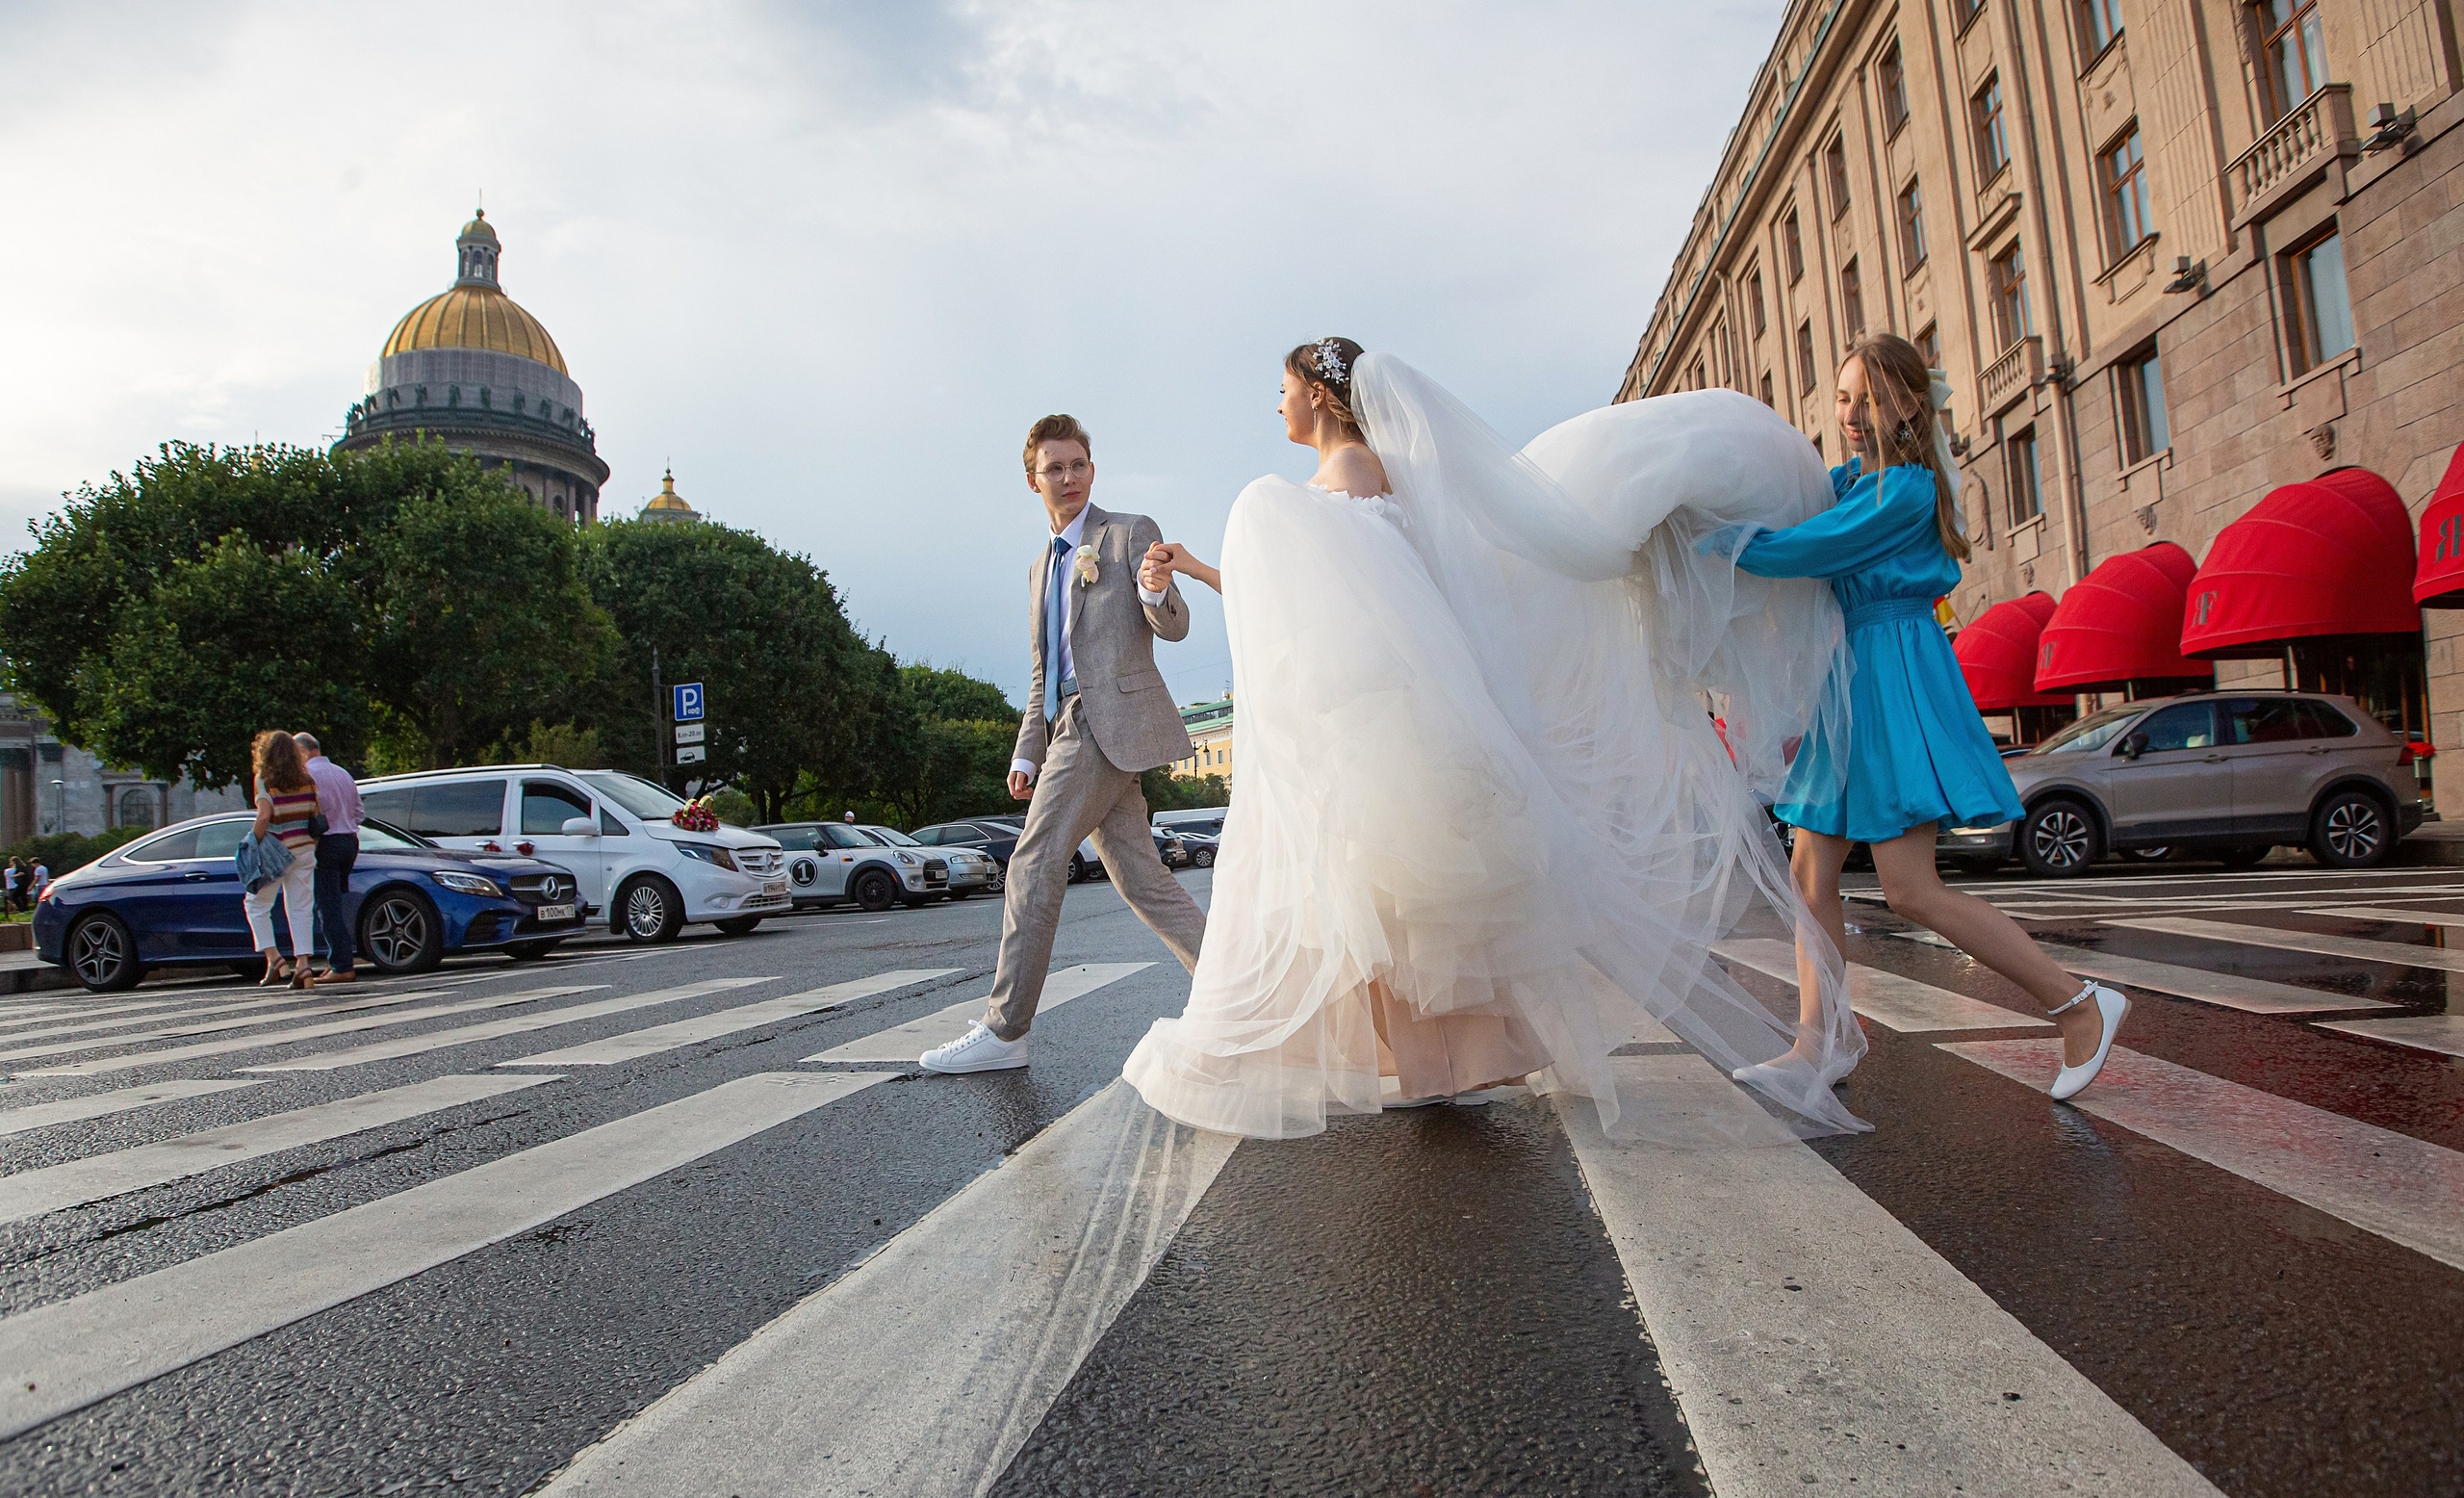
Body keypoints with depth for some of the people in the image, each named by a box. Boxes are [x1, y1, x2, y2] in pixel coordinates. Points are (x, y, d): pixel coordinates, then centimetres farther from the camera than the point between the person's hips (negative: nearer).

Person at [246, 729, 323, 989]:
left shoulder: (265, 780, -8)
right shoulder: (307, 780, 5)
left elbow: (264, 815, -20)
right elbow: (316, 816, 4)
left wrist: (254, 842, -7)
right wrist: (312, 846, 13)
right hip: (304, 851, 4)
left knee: (257, 905, 12)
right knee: (301, 909, 5)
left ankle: (273, 958, 2)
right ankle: (302, 965, -2)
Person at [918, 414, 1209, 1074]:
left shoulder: (1131, 532, 2)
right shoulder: (1041, 567, 24)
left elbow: (1175, 626, -6)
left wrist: (1154, 591, -28)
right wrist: (1025, 752, 17)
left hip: (1112, 717, -8)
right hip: (1072, 726, 8)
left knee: (1034, 864, -10)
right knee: (1139, 876, 5)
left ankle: (1004, 1030, -4)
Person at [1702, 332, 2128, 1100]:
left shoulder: (1905, 489, -14)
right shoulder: (1852, 478, 13)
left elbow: (1804, 551, -19)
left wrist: (1702, 532, -12)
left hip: (1896, 684, -9)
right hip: (1851, 686, 9)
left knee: (1910, 888, -11)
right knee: (1811, 874, 6)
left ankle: (2079, 1004, 4)